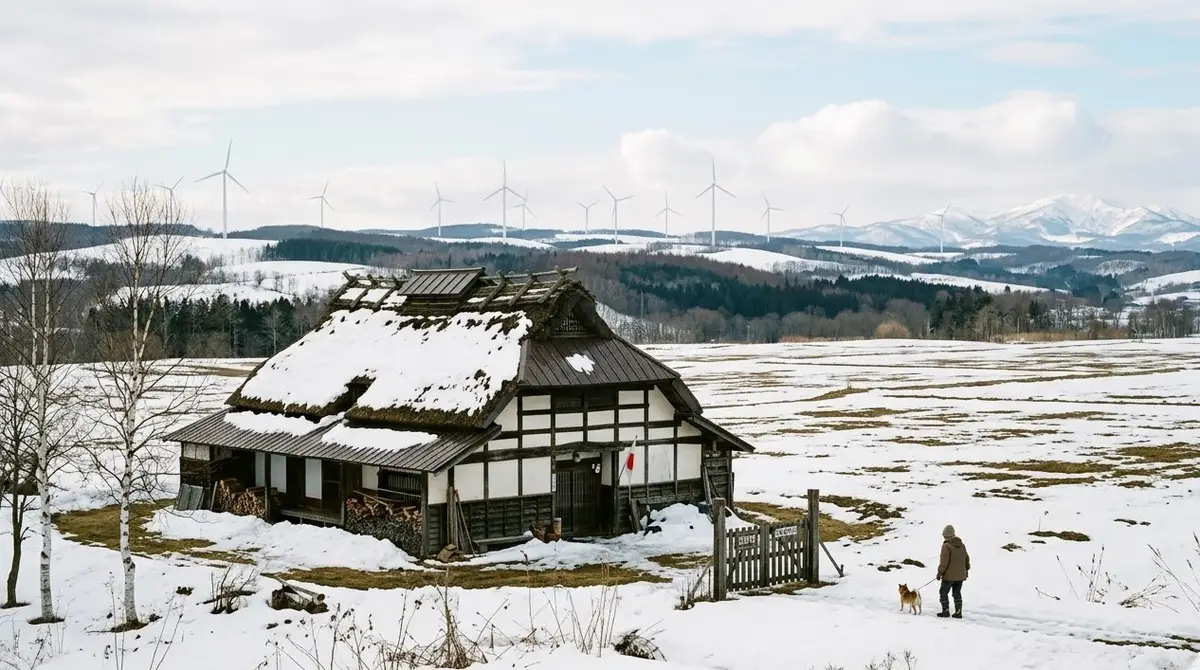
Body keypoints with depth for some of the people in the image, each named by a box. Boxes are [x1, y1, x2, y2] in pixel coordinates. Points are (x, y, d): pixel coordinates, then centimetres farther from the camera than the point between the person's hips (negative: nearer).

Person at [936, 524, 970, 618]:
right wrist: (966, 569, 31)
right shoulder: (961, 545, 8)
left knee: (943, 592, 5)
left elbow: (944, 561, -18)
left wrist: (940, 572, -10)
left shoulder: (946, 546, -15)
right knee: (957, 593, 13)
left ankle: (946, 610, 2)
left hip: (949, 575, -7)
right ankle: (958, 612, 12)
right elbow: (967, 558, 18)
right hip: (960, 575, 7)